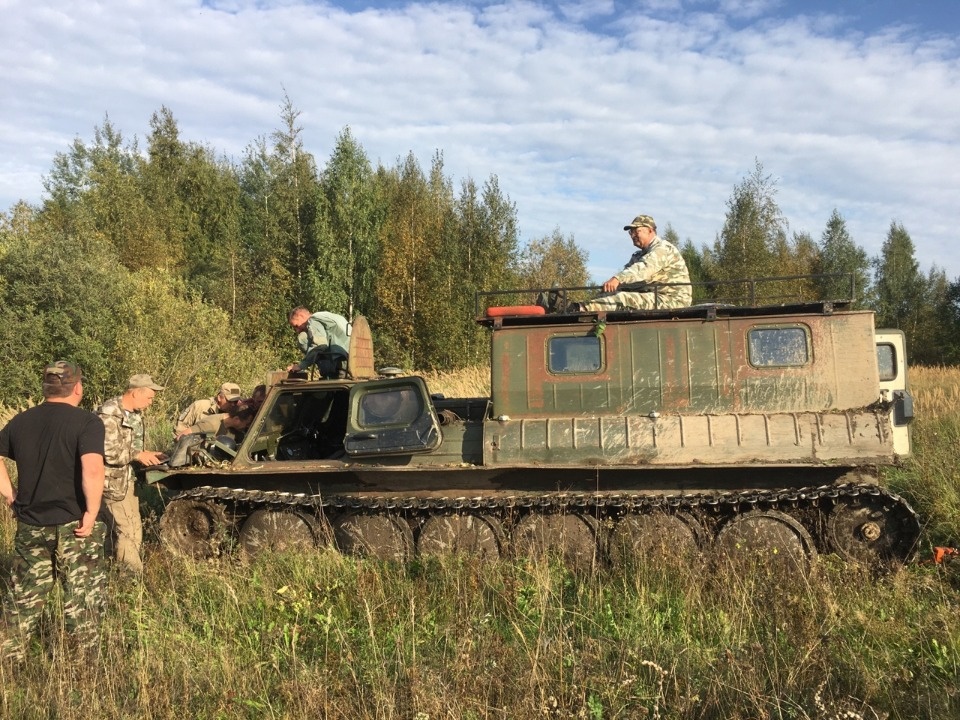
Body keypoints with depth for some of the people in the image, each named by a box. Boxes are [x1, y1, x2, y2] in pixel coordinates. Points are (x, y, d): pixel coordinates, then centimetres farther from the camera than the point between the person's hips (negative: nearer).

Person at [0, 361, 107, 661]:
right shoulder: (86, 421, -14)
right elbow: (92, 470, -27)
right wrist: (91, 513, -19)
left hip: (30, 526, 5)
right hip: (73, 525, -5)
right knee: (82, 599, 9)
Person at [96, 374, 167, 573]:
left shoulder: (135, 414, 10)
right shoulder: (109, 414, -20)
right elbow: (108, 453, -26)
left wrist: (147, 454, 5)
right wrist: (138, 455, -23)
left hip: (128, 478, 9)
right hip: (112, 481, -9)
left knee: (135, 528, 13)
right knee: (127, 531, -5)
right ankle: (136, 575, 3)